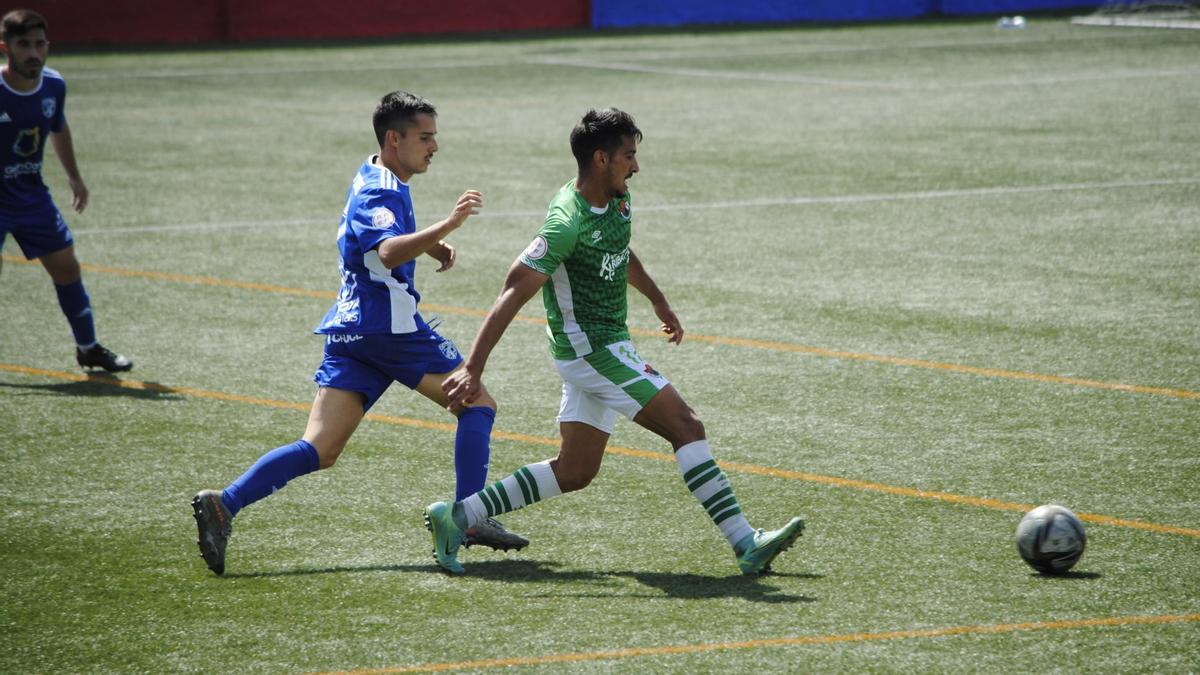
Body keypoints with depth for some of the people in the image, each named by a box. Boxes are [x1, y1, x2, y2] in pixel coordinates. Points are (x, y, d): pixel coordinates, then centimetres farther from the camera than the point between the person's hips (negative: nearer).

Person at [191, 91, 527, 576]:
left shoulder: (373, 181, 19)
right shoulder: (380, 191, -12)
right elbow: (389, 253, -32)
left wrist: (430, 245, 23)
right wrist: (447, 226, -44)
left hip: (349, 329, 9)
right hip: (390, 325, -9)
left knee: (320, 451, -1)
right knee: (476, 404, 3)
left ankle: (224, 504, -16)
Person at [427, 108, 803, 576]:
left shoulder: (617, 198, 4)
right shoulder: (567, 223, -23)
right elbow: (514, 293, -25)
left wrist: (657, 299, 34)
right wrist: (473, 369, -29)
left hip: (603, 347, 10)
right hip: (589, 347, -10)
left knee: (575, 472, 10)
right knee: (686, 428, -11)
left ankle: (456, 517, 12)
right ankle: (747, 545, -9)